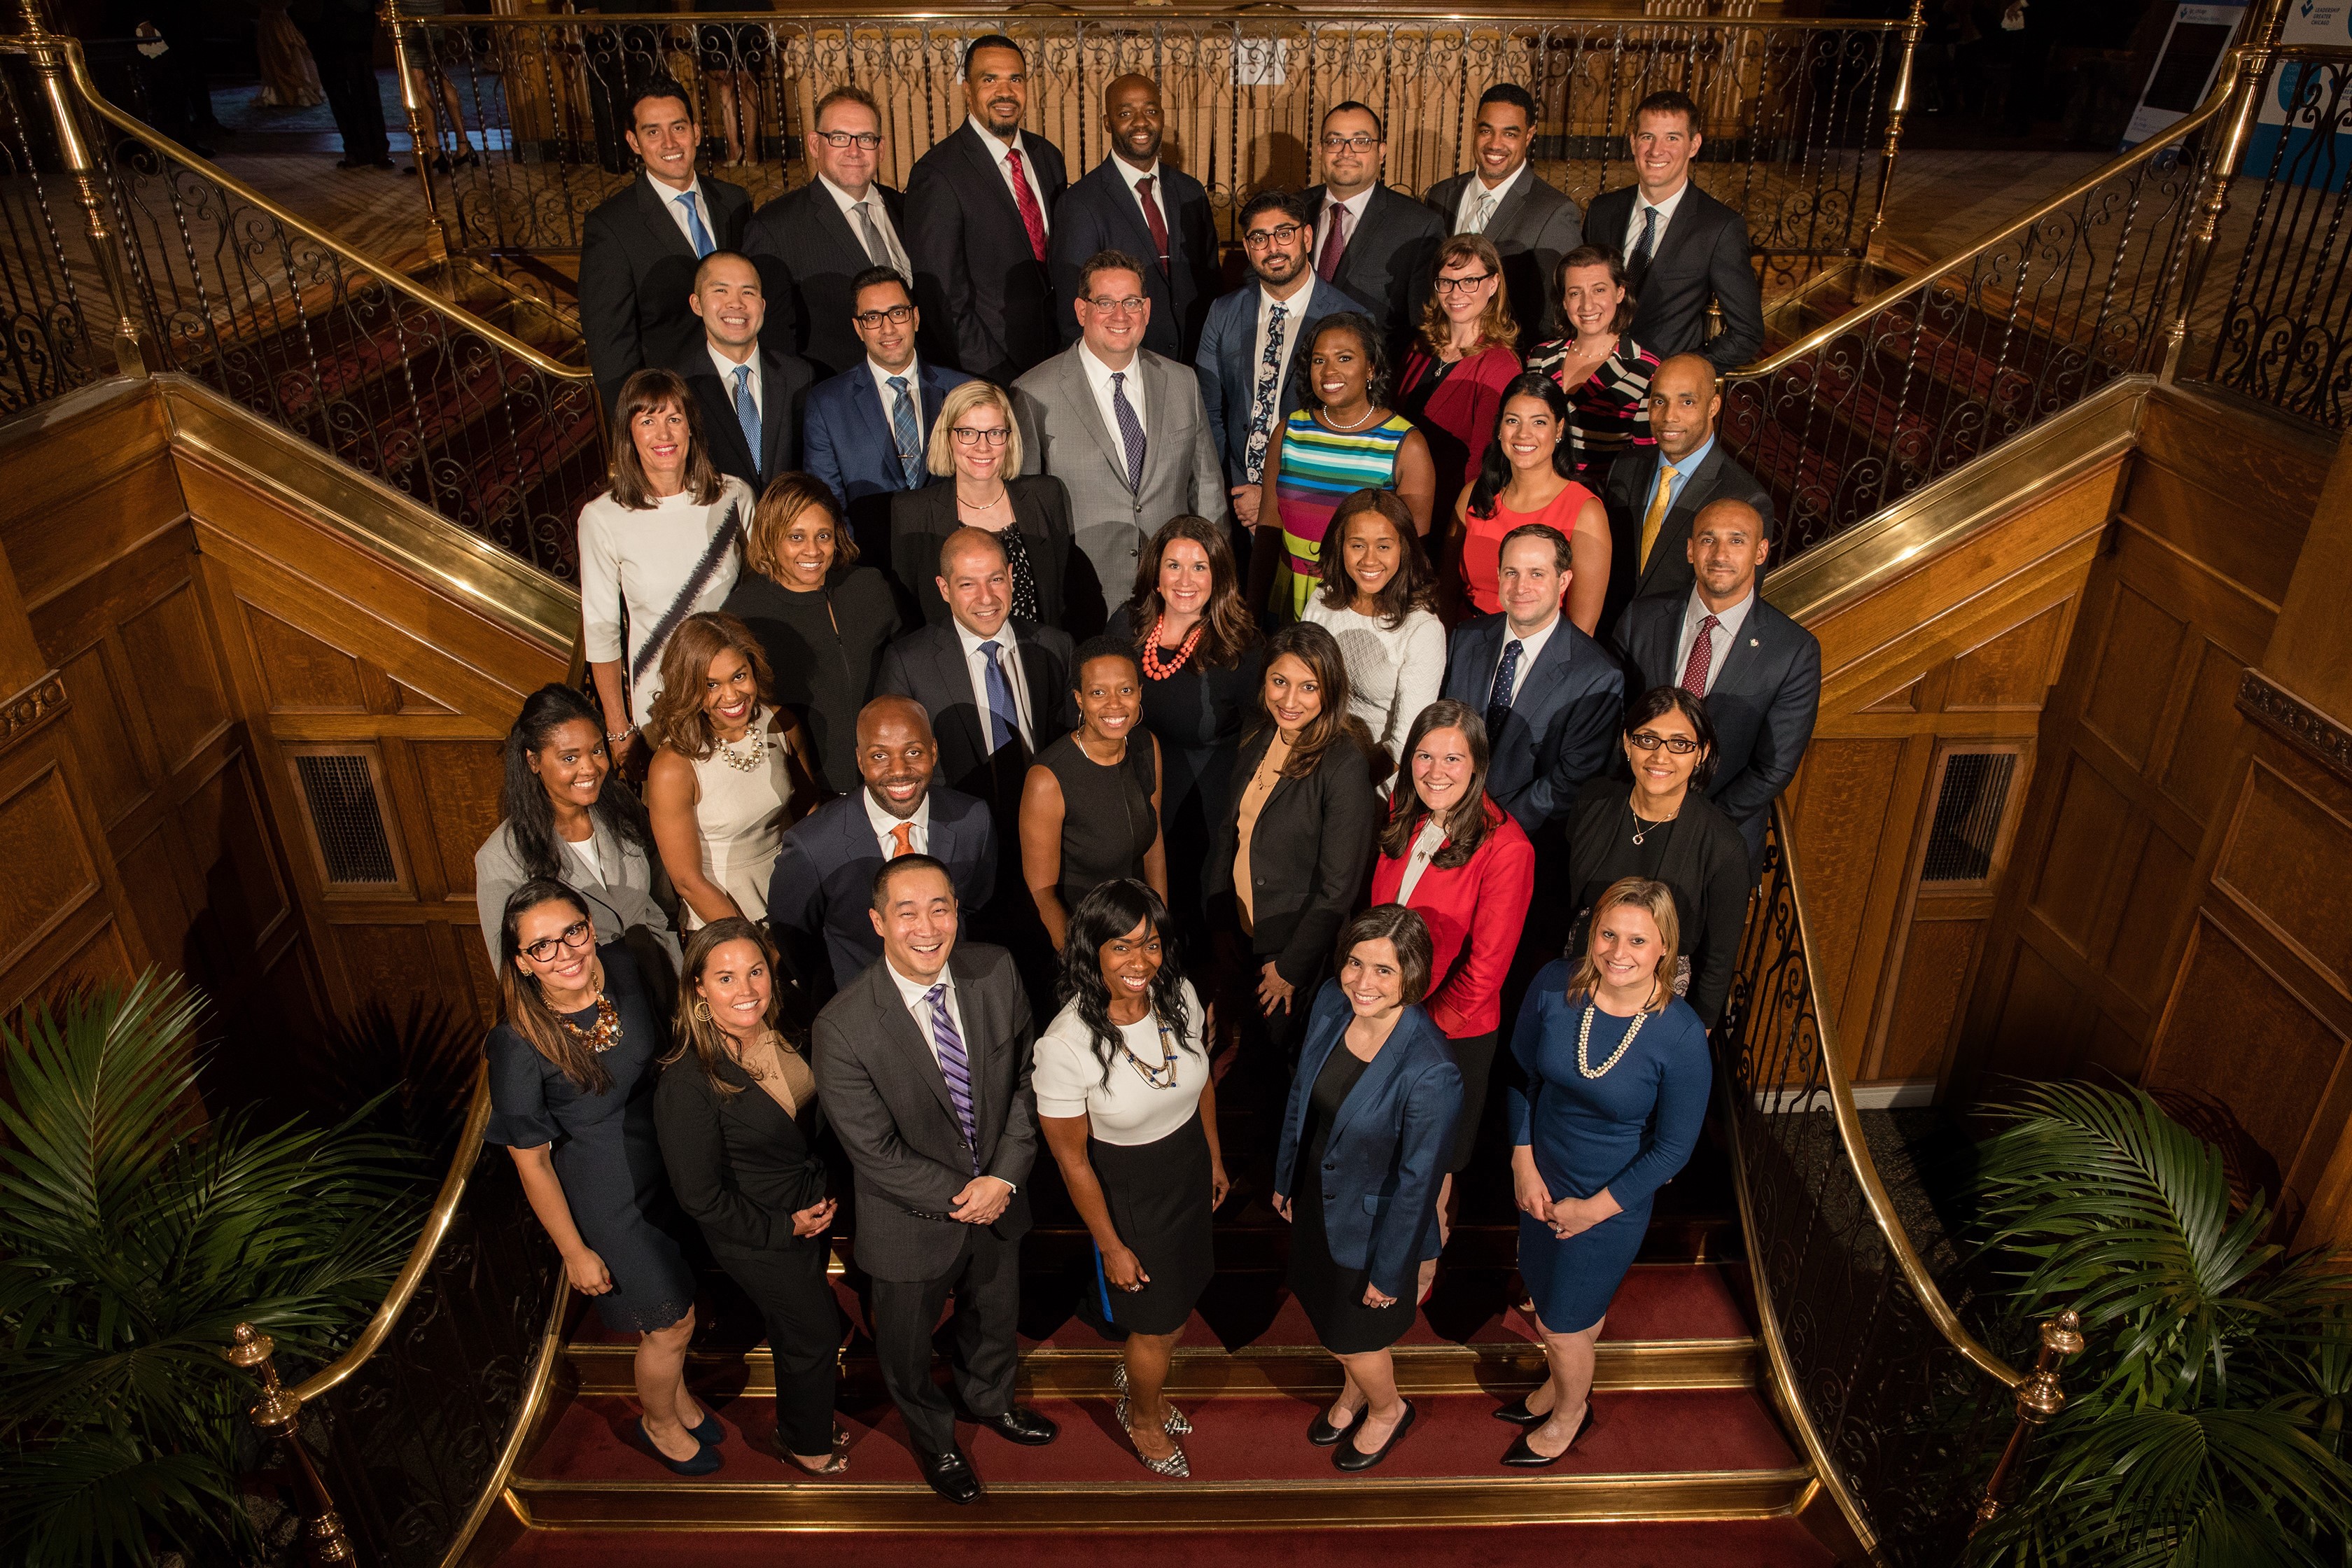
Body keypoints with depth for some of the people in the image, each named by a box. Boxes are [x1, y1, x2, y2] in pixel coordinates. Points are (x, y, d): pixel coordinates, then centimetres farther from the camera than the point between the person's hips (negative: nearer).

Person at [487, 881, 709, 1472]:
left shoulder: (624, 967, -16)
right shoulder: (518, 1045, -29)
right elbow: (531, 1161, -17)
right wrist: (574, 1252, -8)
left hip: (667, 1161, 5)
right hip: (610, 1196, -5)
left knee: (676, 1308, 26)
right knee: (670, 1323, 14)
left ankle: (679, 1400, 57)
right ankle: (658, 1424, 48)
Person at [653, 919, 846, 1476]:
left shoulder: (788, 1035, -12)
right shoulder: (686, 1083, -31)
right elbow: (701, 1197, -24)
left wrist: (829, 1191, 0)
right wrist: (786, 1227, -17)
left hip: (813, 1209, 6)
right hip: (759, 1237, -6)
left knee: (795, 1323, 27)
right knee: (816, 1335, 13)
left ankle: (807, 1414, 55)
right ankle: (804, 1443, 43)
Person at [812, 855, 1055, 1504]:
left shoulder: (996, 971, -17)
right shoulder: (843, 1027, -30)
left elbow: (1026, 1077, -7)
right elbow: (875, 1150, -22)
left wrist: (1004, 1177, -16)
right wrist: (959, 1197, -19)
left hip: (999, 1199, 4)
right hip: (915, 1220, -3)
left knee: (996, 1317, 30)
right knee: (909, 1348, 24)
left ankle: (991, 1400, 64)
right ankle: (933, 1438, 57)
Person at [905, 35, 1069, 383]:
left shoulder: (1048, 156, 10)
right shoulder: (937, 174, -12)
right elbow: (943, 299, -14)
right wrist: (998, 381, -16)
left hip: (1054, 360, 6)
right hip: (984, 378, -6)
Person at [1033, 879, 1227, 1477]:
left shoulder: (1179, 995, -17)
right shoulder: (1066, 1043, -32)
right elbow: (1072, 1159, -19)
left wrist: (1215, 1159, 14)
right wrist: (1111, 1246, -10)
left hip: (1189, 1169, 5)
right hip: (1126, 1191, -5)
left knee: (1180, 1298, 26)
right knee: (1155, 1326, 16)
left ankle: (1137, 1376, 59)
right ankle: (1142, 1418, 50)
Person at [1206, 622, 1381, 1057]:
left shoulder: (1345, 764, -24)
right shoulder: (1258, 741, -3)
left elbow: (1339, 886, -21)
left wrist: (1291, 967, -14)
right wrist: (1218, 921, 4)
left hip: (1300, 944, -6)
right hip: (1239, 934, 6)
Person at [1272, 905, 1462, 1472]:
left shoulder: (1429, 1073, -36)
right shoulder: (1331, 1004, -17)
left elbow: (1417, 1183, -23)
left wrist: (1390, 1272, -12)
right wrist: (1285, 1179, 11)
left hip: (1370, 1223, -6)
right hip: (1313, 1199, 6)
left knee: (1352, 1332, 19)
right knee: (1326, 1310, 29)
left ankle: (1388, 1409, 53)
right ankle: (1354, 1392, 60)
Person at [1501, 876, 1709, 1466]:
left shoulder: (1681, 1036, -26)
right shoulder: (1555, 985, -18)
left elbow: (1674, 1147, -15)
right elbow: (1521, 1073, -2)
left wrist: (1594, 1208, -11)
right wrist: (1524, 1163, -6)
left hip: (1611, 1202, -3)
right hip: (1540, 1179, 3)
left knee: (1563, 1322, 15)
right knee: (1547, 1297, 24)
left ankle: (1570, 1412, 48)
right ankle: (1559, 1384, 56)